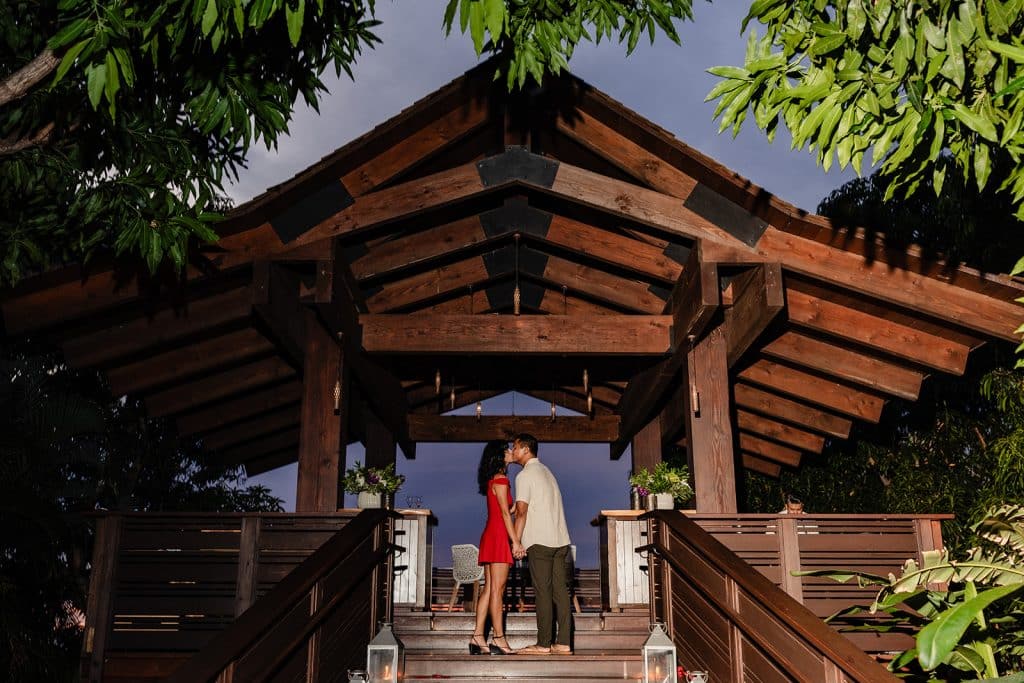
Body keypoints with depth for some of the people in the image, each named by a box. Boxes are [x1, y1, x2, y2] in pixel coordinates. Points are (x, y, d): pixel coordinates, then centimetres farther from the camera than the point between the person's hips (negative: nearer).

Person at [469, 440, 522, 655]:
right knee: (497, 589, -9)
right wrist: (516, 541, -15)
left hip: (491, 536, 9)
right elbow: (505, 513, -14)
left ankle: (478, 637, 5)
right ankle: (498, 639, -8)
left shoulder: (493, 480, 19)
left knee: (489, 589, 6)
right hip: (498, 536, -9)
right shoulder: (500, 480, -9)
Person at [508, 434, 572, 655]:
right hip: (560, 539, 8)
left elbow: (521, 512, -11)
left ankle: (543, 644, -5)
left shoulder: (525, 475, -5)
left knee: (543, 592, -6)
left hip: (540, 541, -7)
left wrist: (516, 542, -7)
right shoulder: (546, 471, 20)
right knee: (560, 591, 4)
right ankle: (563, 643, 3)